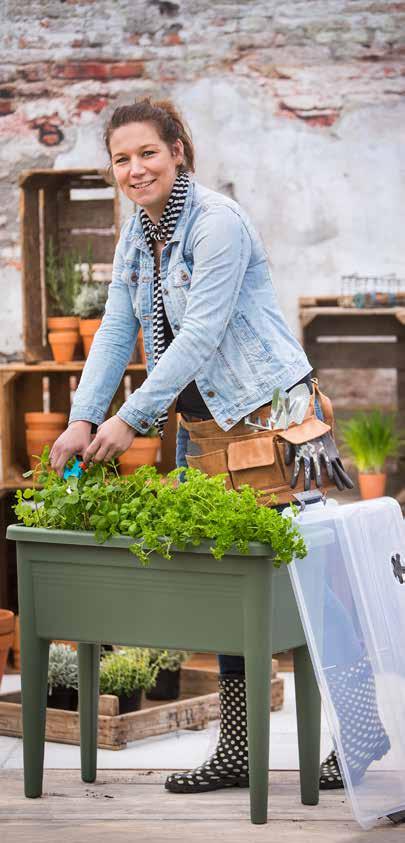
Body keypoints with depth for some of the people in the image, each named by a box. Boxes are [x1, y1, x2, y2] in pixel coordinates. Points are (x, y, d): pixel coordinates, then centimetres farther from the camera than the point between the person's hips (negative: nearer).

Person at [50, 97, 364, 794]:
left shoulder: (218, 222, -15)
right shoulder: (136, 235, 11)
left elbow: (199, 336, -19)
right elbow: (115, 332, 11)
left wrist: (131, 418, -16)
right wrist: (82, 418, -1)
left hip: (271, 416, -8)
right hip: (203, 427, 8)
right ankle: (235, 755, 13)